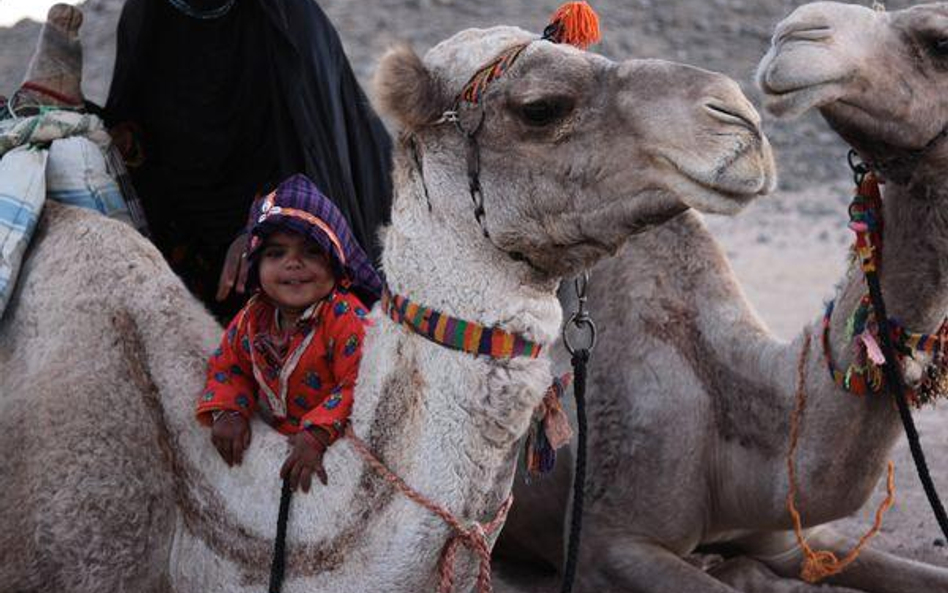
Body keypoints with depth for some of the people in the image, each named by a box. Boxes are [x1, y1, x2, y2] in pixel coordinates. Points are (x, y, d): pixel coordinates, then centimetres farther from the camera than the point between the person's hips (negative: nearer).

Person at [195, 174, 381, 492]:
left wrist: (317, 435, -30)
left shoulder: (346, 317, -18)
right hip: (274, 433, 6)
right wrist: (227, 412, -2)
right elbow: (227, 365, 17)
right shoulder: (254, 317, 3)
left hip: (335, 440, -6)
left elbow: (359, 386, -23)